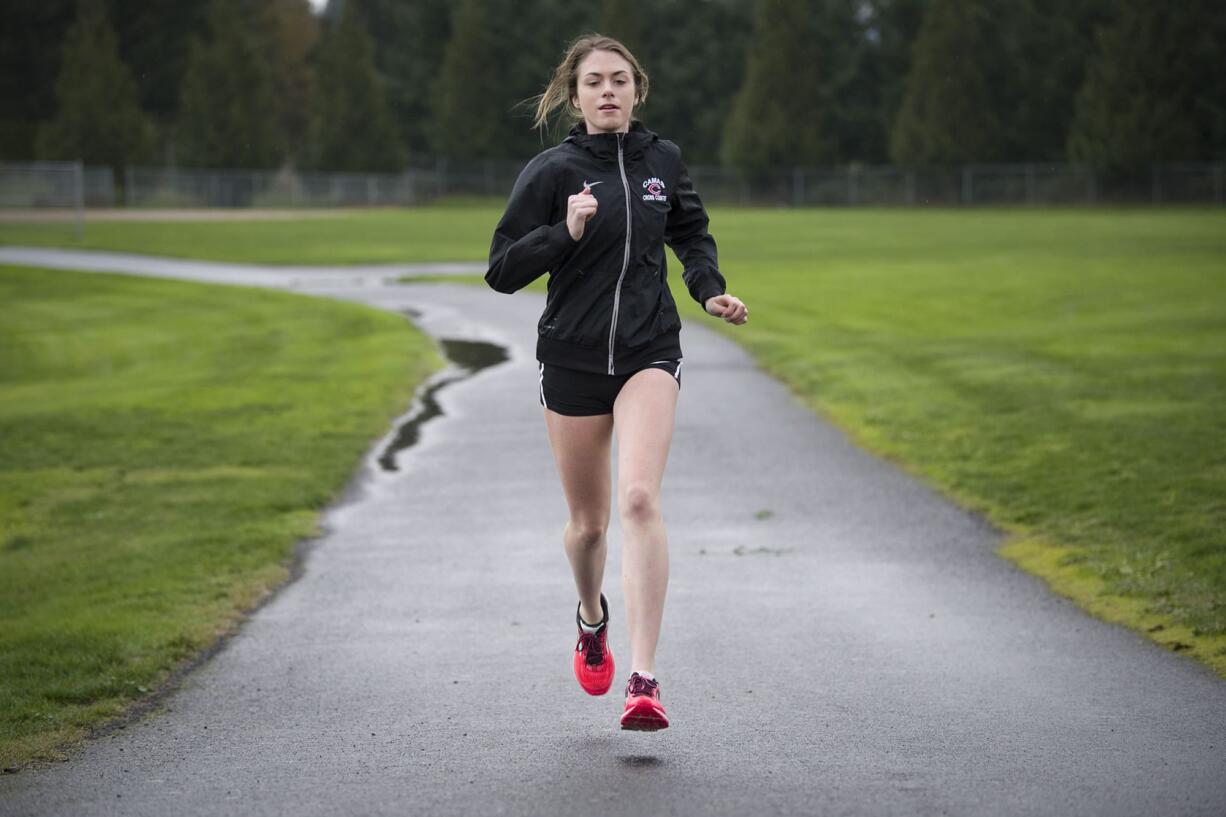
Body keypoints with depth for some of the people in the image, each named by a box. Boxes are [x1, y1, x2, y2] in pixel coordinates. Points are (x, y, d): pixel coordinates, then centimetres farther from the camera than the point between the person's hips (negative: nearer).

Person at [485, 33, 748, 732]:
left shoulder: (664, 161, 4)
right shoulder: (553, 172, -6)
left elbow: (691, 229, 24)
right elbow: (502, 271, -9)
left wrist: (711, 289, 7)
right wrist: (566, 233, -23)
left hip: (649, 356, 0)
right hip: (572, 359, 0)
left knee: (640, 498, -20)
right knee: (589, 521, 10)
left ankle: (644, 679, -23)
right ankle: (592, 619, 45)